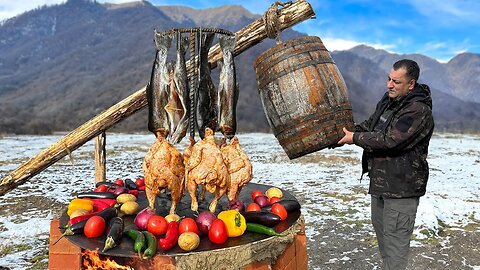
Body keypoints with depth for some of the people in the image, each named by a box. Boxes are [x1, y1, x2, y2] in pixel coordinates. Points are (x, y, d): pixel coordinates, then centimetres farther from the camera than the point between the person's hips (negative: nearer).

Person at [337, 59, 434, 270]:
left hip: (401, 186, -10)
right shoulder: (387, 100, 7)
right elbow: (370, 125, 17)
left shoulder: (419, 110, -22)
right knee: (380, 228, 23)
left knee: (395, 237, -2)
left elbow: (389, 140, -28)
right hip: (379, 180, 10)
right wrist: (347, 132, -1)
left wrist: (355, 138, -18)